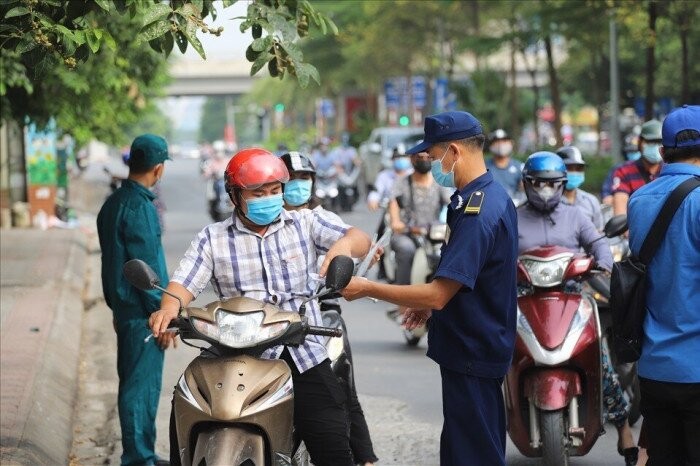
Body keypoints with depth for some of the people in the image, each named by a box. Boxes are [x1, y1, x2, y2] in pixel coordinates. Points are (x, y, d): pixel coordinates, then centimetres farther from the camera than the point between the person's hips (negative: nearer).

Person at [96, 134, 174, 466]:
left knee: (133, 384, 15)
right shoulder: (140, 208, -18)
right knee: (143, 386, -5)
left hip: (124, 309, 10)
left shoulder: (113, 204, 12)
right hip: (143, 314, -10)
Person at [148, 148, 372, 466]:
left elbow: (360, 240, -2)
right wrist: (169, 308, -24)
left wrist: (344, 244, -27)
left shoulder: (307, 223, 9)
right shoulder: (212, 239, 9)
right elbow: (184, 283, 0)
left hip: (303, 358, 0)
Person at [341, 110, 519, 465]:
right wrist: (432, 305, 18)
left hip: (471, 356, -10)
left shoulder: (477, 212, -24)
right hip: (484, 348, 10)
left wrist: (368, 289, -19)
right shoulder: (495, 196, 9)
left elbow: (438, 295, -27)